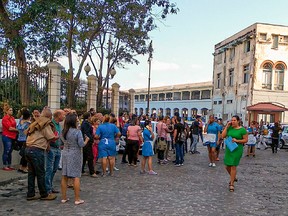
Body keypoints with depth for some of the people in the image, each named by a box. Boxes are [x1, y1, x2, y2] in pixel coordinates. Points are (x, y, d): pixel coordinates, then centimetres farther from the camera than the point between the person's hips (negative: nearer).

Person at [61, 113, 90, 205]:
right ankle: (77, 199, 5)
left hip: (65, 154, 5)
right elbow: (81, 144, -14)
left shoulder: (64, 131, 1)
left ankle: (63, 197, 18)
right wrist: (87, 140, 4)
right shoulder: (77, 132, -15)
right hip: (75, 155, -5)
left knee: (64, 176, 11)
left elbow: (63, 141, 12)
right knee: (76, 177, 1)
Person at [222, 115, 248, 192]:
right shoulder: (229, 128, 4)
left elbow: (246, 140, -5)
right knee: (227, 166, 11)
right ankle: (233, 177, 39)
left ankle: (231, 184, 8)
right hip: (228, 149, 5)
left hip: (237, 149, -5)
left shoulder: (242, 130, -8)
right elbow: (223, 136, -2)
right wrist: (226, 126, -7)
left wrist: (237, 140, -18)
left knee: (233, 166, -4)